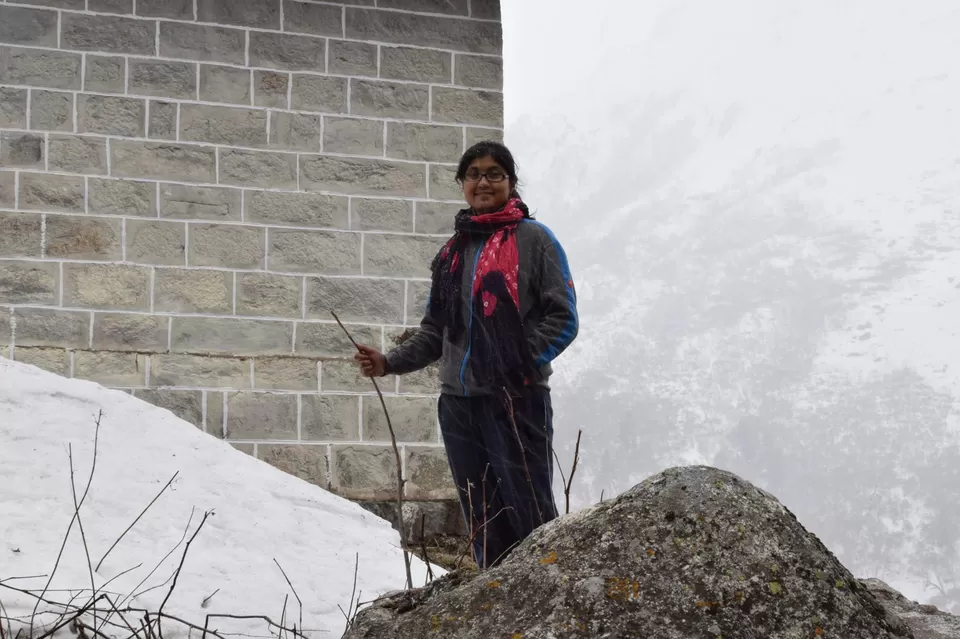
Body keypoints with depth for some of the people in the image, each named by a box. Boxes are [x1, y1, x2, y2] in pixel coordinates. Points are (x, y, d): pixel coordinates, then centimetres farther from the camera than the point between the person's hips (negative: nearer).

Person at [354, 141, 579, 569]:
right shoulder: (452, 252, 17)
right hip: (458, 403, 6)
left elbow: (563, 320, -4)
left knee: (532, 518, -9)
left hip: (517, 400, -6)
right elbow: (435, 329, 20)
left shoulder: (533, 240, 1)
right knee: (483, 525, 7)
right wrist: (391, 362, 5)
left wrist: (521, 363, -16)